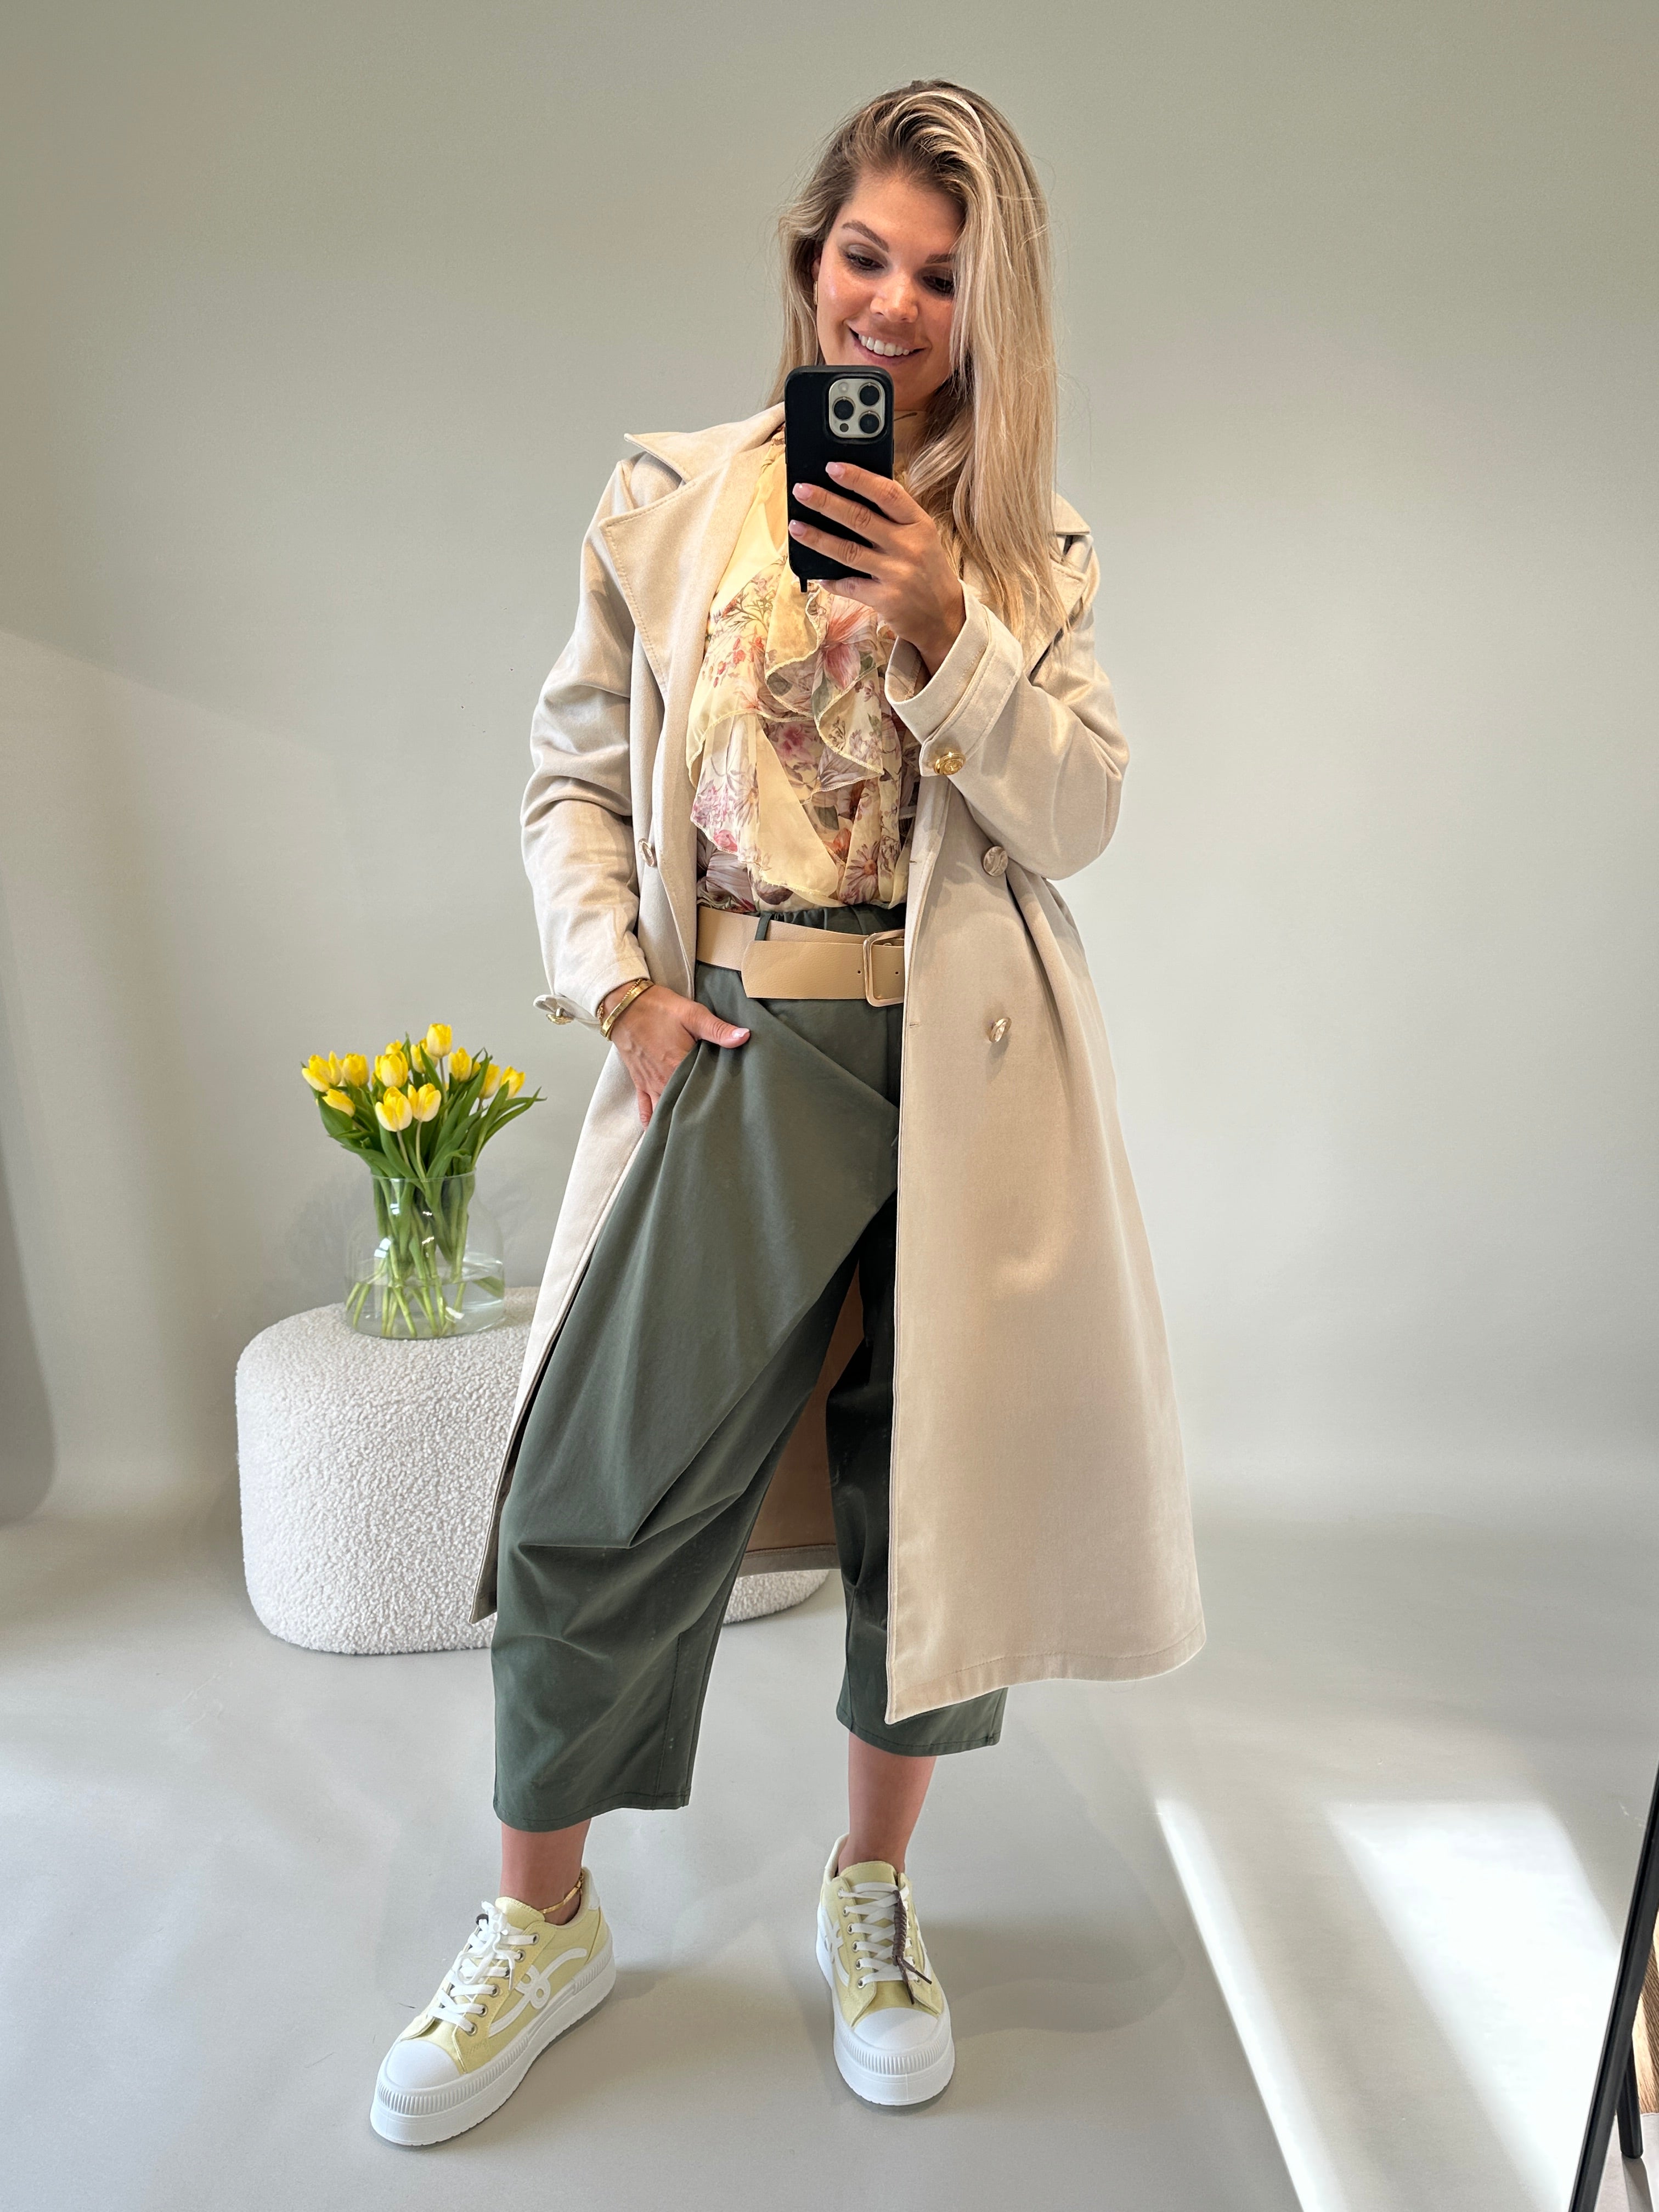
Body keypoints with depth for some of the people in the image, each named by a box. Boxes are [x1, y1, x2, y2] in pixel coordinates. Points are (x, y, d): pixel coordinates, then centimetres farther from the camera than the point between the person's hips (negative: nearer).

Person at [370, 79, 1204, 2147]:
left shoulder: (1029, 548, 9)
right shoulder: (672, 501, 6)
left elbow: (1075, 818, -1)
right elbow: (573, 772, 9)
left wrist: (943, 631, -14)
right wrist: (618, 983, -4)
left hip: (966, 1075, 2)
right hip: (743, 1053, -1)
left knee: (932, 1486, 9)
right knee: (602, 1493, -1)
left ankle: (871, 1893, 34)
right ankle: (542, 1916, 25)